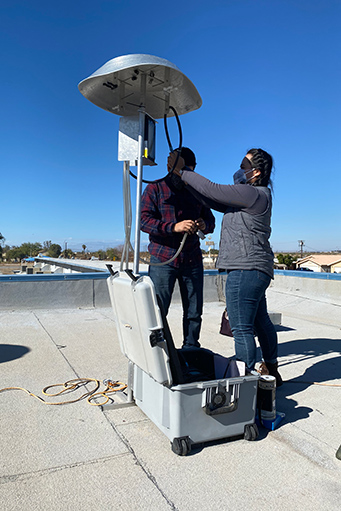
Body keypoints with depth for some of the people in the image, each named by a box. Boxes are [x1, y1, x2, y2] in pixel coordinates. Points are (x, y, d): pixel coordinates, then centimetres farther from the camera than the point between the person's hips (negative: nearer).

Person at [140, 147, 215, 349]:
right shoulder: (155, 188, 4)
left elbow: (211, 220, 19)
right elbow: (144, 220, -8)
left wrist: (204, 225, -7)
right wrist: (174, 227, -22)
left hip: (192, 260, 4)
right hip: (163, 260, -4)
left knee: (194, 312, 9)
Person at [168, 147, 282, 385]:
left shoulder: (254, 194, -11)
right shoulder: (247, 197, 19)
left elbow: (213, 190, -15)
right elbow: (212, 200, 18)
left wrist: (182, 171, -6)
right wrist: (184, 180, 16)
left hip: (245, 269, -11)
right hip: (255, 270, 11)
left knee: (242, 328, -7)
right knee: (261, 322, 21)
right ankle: (271, 372, 36)